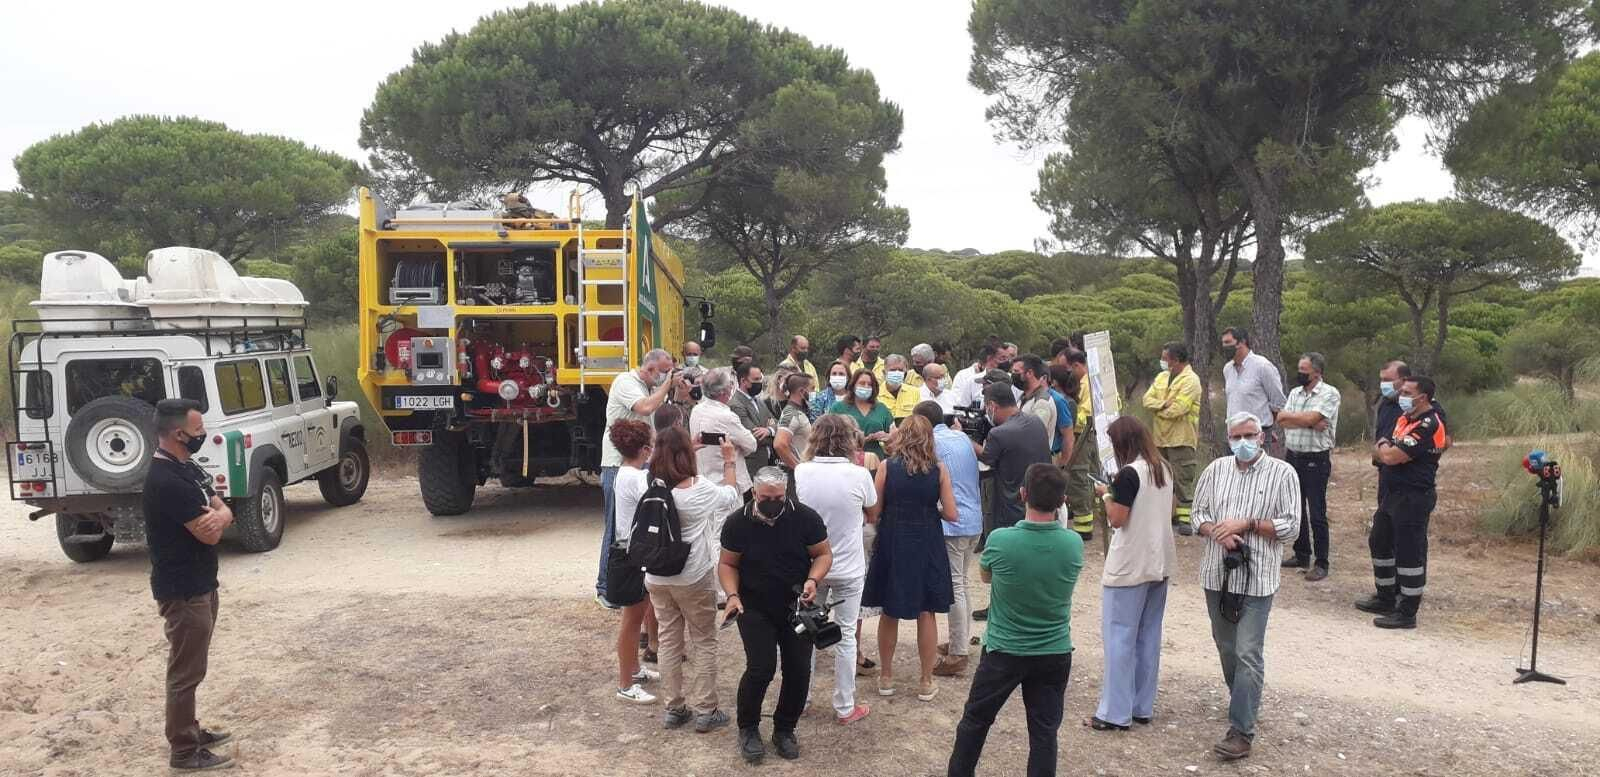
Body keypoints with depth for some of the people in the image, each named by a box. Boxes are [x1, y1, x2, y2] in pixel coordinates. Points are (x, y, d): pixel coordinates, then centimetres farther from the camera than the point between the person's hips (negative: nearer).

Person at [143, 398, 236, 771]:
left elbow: (223, 512, 7)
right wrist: (215, 518, 0)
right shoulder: (167, 481, -24)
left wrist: (219, 515, -17)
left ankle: (190, 731, 33)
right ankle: (184, 751, 11)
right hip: (183, 590, -10)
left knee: (193, 667, 20)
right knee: (185, 671, 1)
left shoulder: (187, 467, 8)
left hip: (200, 584, 10)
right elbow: (209, 534, -23)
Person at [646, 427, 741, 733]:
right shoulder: (700, 488, -17)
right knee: (703, 643, 10)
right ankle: (705, 711, 15)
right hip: (694, 579, -4)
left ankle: (674, 708, 24)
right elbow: (730, 496, 4)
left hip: (657, 579, 4)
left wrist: (689, 446, 22)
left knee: (669, 641, 15)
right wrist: (730, 463, 19)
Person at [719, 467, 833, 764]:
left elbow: (824, 554, -3)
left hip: (797, 607, 2)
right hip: (754, 609, -1)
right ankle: (748, 728, 12)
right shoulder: (737, 522, -11)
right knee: (761, 668, -13)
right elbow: (727, 564, -1)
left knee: (799, 670, 1)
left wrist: (813, 580, -22)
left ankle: (784, 729, 25)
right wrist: (732, 595, -17)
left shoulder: (806, 517, -13)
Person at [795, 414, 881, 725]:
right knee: (846, 637, 11)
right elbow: (872, 516, 1)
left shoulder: (801, 472, -12)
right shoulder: (859, 475, -16)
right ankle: (845, 707, 20)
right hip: (848, 568, -2)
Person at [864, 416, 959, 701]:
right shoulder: (939, 469, -6)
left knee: (889, 612, 15)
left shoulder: (887, 467, -7)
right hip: (927, 546, 0)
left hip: (892, 544, 0)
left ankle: (886, 677, 26)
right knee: (926, 614, 12)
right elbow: (951, 515, -6)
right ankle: (926, 682, 19)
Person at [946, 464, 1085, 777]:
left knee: (975, 720, 17)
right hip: (1055, 654, 2)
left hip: (1003, 651, -1)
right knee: (1044, 732, 11)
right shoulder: (1074, 545, -13)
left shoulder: (1000, 540, -20)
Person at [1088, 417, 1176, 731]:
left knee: (1120, 638, -2)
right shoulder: (1163, 469, 8)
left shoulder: (1129, 473, -17)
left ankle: (1115, 713, 1)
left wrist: (1106, 495, 0)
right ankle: (1143, 706, 21)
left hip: (1129, 567, -8)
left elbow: (1117, 519, -16)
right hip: (1159, 564, 8)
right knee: (1148, 637, 13)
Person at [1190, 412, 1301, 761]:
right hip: (1218, 574, 5)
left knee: (1248, 654, -6)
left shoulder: (1282, 473, -5)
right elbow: (1198, 514, 7)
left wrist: (1247, 524, -17)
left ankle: (1241, 732, -4)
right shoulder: (1216, 469, 5)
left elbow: (1290, 525, -7)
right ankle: (1244, 701, 40)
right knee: (1226, 647, 18)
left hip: (1256, 577, -4)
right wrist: (1217, 533, -12)